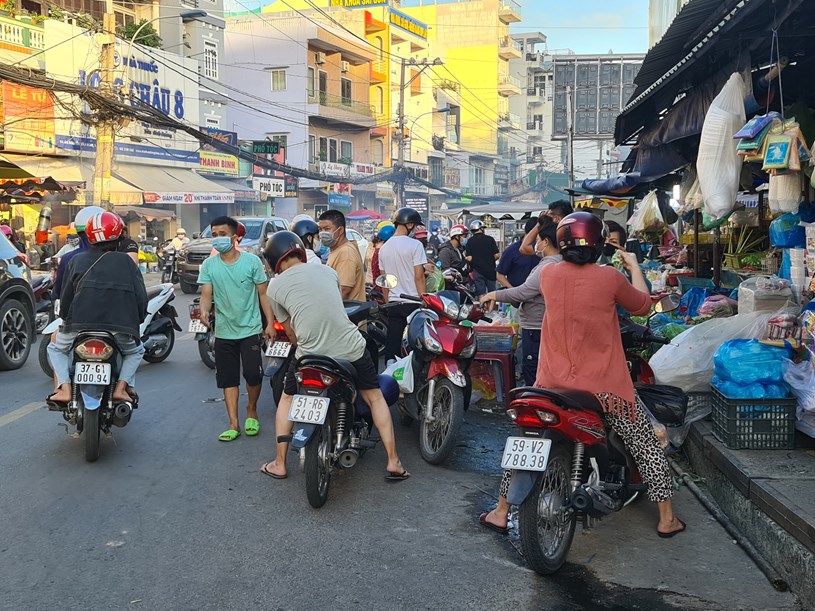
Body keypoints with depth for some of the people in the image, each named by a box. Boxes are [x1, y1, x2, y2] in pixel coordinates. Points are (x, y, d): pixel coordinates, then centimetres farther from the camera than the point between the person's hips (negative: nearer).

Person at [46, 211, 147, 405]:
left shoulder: (76, 260, 10)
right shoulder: (126, 261, 8)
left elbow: (65, 297, 10)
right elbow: (141, 298, 4)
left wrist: (65, 319, 27)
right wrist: (135, 322, 20)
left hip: (80, 325, 1)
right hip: (120, 329, 0)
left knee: (56, 349, 29)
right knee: (135, 351, 31)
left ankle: (64, 388, 7)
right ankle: (121, 387, 8)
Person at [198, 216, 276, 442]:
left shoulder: (252, 261, -5)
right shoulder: (209, 265, 1)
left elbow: (263, 293, 0)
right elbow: (206, 294, -3)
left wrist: (270, 323, -4)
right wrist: (204, 309, -26)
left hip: (250, 329, -2)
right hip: (224, 332, 2)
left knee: (253, 374, -8)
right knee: (228, 379, 6)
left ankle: (251, 410, 20)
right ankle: (234, 424, 15)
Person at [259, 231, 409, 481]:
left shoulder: (276, 286, 2)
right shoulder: (327, 270, 10)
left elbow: (290, 331, 9)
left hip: (310, 354, -1)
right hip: (351, 348, 2)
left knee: (287, 399, 23)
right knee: (375, 397, 18)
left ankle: (279, 464, 24)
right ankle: (393, 462, 14)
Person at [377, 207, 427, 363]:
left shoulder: (384, 247, 10)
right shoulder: (414, 245, -9)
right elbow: (419, 277, -13)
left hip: (393, 303, 6)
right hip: (413, 303, -6)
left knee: (392, 346, 7)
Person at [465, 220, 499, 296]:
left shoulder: (470, 241, -4)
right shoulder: (490, 239, -4)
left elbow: (469, 258, -10)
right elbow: (496, 255, -6)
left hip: (477, 271, 0)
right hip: (490, 270, 0)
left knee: (480, 295, 3)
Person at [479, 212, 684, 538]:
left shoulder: (548, 274, -5)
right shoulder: (609, 277, -12)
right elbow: (642, 305, 6)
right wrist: (634, 266, 19)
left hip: (554, 383, 2)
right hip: (605, 386, -2)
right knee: (647, 446, 16)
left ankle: (501, 512, 23)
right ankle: (666, 518, 24)